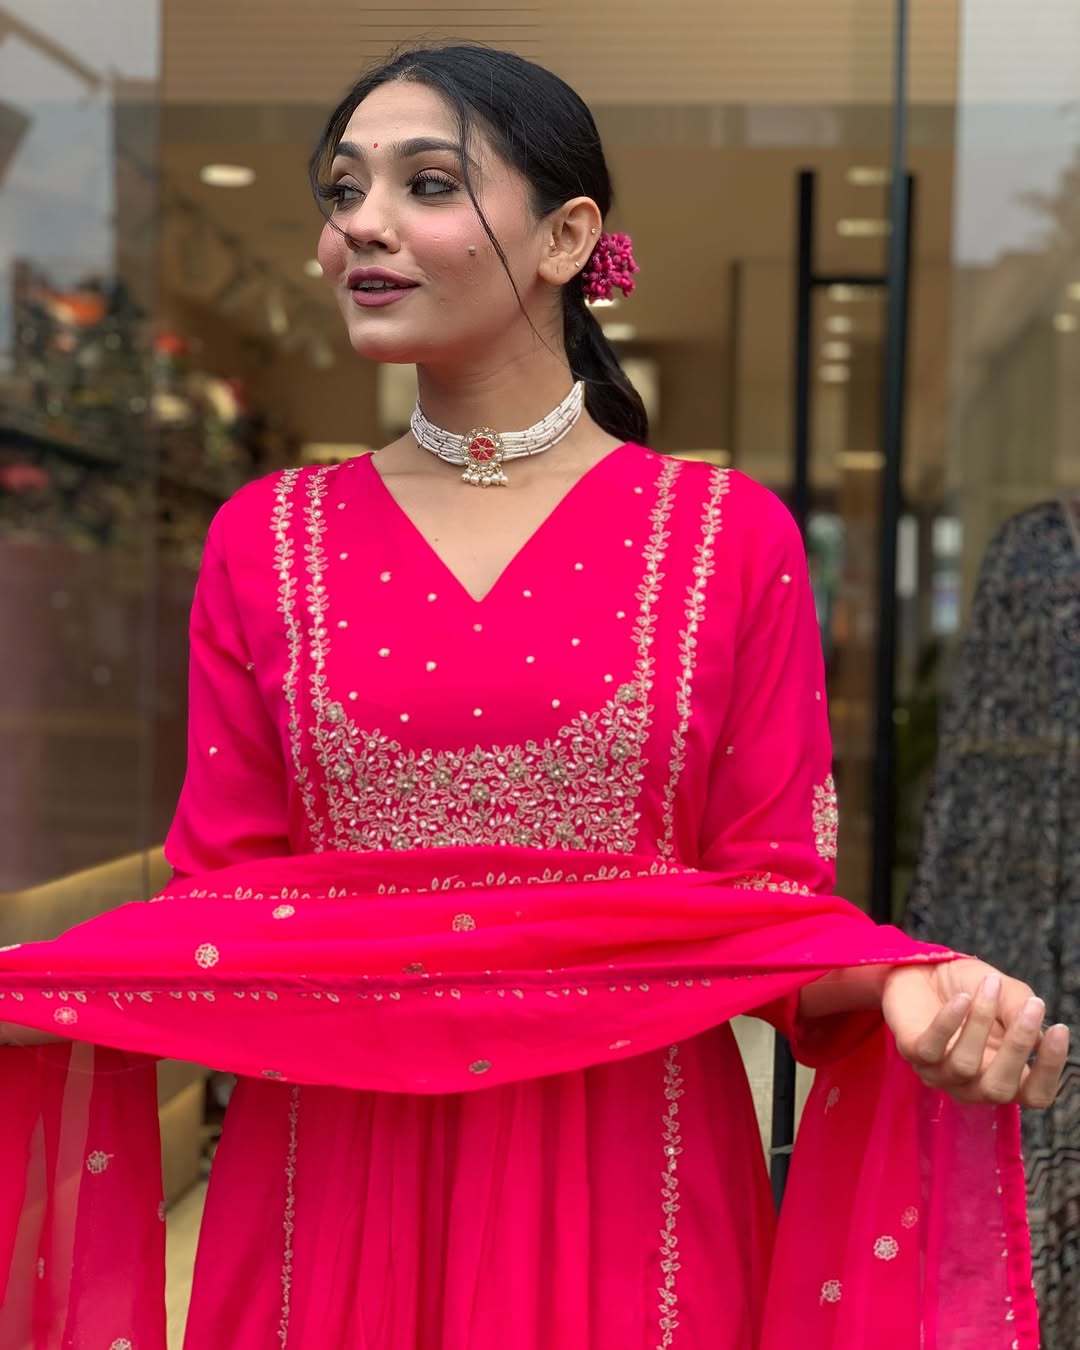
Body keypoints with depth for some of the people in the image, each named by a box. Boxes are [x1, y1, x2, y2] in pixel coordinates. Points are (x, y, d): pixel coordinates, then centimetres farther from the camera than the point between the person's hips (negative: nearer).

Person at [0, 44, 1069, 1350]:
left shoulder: (728, 538, -3)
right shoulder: (267, 540, 2)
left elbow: (769, 899, -2)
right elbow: (218, 893, 3)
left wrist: (901, 986, -22)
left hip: (625, 1195, -1)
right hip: (335, 1192, 2)